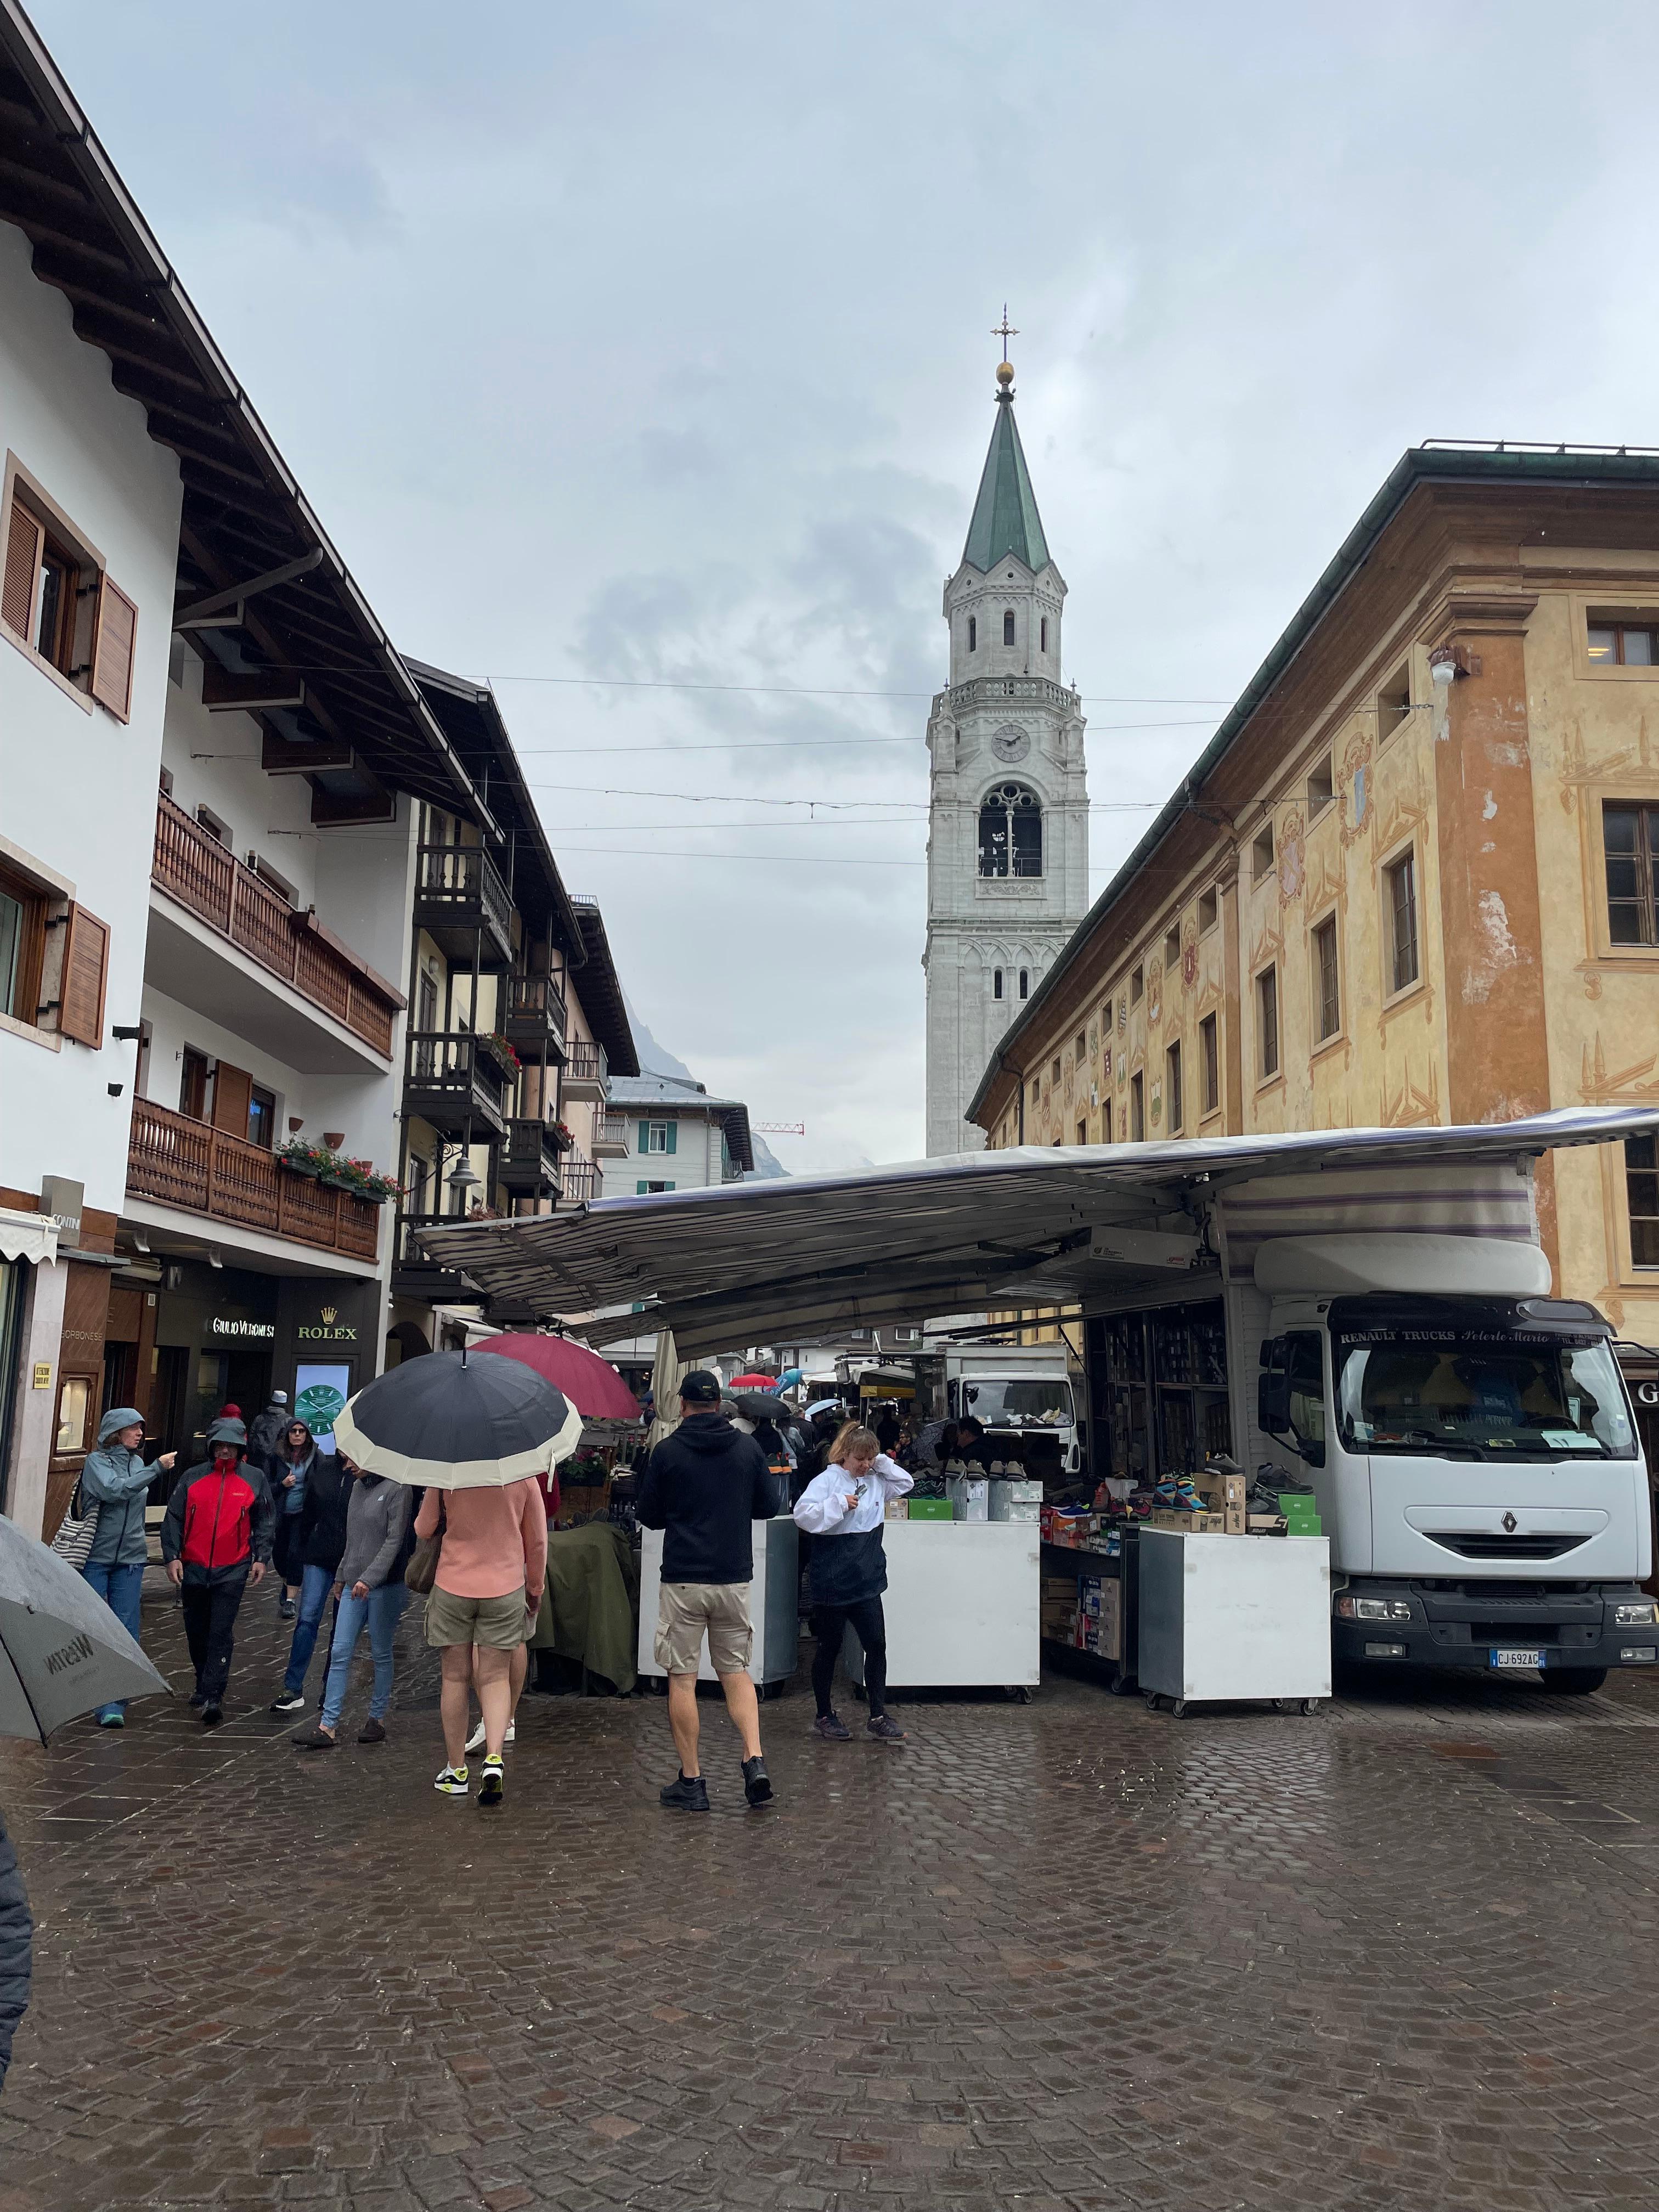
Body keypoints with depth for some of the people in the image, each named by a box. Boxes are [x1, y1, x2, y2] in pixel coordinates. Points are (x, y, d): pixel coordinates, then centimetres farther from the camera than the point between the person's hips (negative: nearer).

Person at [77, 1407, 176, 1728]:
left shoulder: (138, 1463, 12)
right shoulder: (96, 1461, -3)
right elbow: (114, 1490, -22)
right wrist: (157, 1468, -22)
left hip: (130, 1560, 4)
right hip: (95, 1557, -4)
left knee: (126, 1631, -3)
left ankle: (113, 1705, -3)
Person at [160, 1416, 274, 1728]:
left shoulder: (255, 1478, 4)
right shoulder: (192, 1477, 4)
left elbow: (264, 1522, 9)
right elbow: (174, 1519, 5)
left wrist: (261, 1558, 1)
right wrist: (172, 1557, -4)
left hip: (232, 1571, -2)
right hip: (193, 1568, 3)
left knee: (221, 1634, -9)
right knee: (196, 1632, 14)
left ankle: (213, 1697, -9)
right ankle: (204, 1685, 32)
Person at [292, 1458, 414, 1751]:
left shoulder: (398, 1489, -10)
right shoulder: (358, 1486, 13)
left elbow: (395, 1540, -15)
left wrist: (369, 1578, -21)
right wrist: (342, 1575, 23)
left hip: (385, 1586, -7)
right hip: (354, 1585, 7)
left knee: (381, 1654, 5)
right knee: (340, 1654, 2)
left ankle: (378, 1719, 17)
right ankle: (328, 1727, 3)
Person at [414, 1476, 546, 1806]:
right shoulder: (523, 1475, -5)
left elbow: (423, 1530, 3)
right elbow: (537, 1540, 3)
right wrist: (535, 1590, 16)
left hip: (453, 1588, 0)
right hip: (505, 1588, 0)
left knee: (455, 1677, 11)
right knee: (496, 1678, 8)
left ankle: (456, 1770, 17)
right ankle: (494, 1759, -10)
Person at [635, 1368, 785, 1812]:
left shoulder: (668, 1451, -7)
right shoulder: (749, 1448, 0)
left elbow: (649, 1516, 1)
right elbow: (769, 1506, 8)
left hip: (683, 1580, -3)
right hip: (735, 1577, 3)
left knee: (681, 1678, 6)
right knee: (736, 1671, 15)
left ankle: (691, 1782, 10)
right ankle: (755, 1761, -1)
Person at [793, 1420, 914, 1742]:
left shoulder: (876, 1480, 8)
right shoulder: (827, 1480, -12)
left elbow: (906, 1483, 17)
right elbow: (803, 1515, -22)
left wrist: (882, 1462, 3)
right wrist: (839, 1504, -24)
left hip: (867, 1582, 5)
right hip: (831, 1583, -5)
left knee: (877, 1645, 3)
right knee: (829, 1648, 9)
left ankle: (878, 1717, 12)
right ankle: (824, 1715, 23)